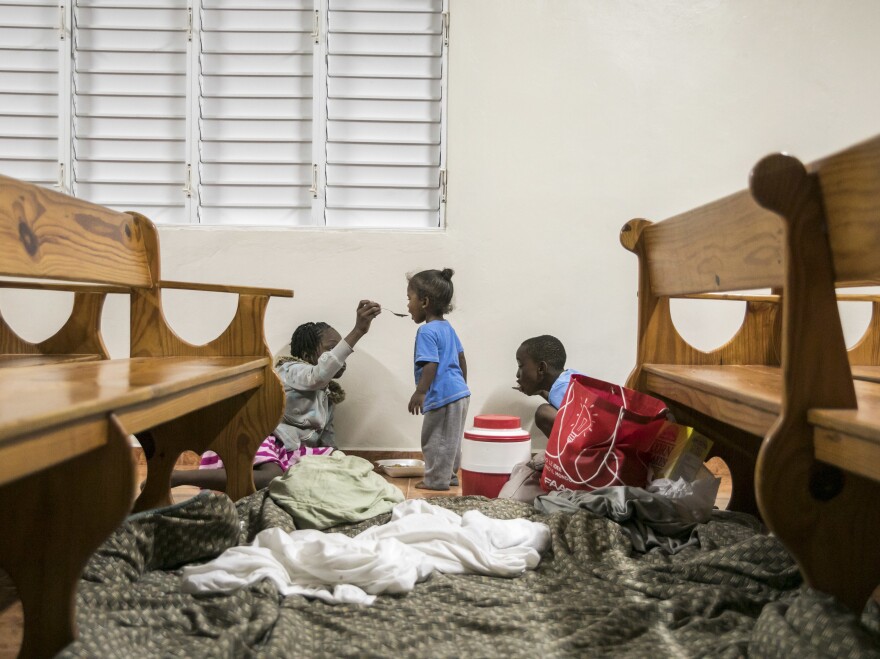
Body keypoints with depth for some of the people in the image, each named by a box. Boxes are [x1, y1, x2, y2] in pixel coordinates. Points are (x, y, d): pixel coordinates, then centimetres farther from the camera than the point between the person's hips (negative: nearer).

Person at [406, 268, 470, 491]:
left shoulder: (427, 332, -16)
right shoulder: (447, 327, 12)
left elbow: (431, 365, -23)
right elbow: (461, 358, 18)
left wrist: (420, 393, -22)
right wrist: (462, 384, 28)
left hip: (443, 395, -10)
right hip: (459, 392, 10)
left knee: (437, 440, 3)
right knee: (449, 440, 20)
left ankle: (437, 480, 11)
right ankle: (450, 475, 30)